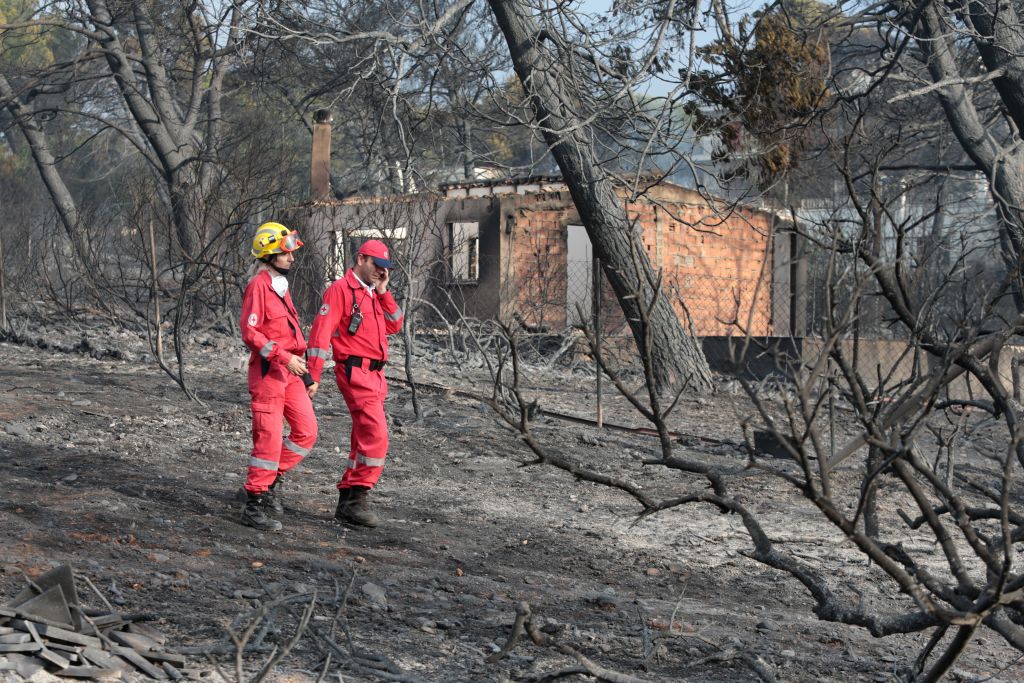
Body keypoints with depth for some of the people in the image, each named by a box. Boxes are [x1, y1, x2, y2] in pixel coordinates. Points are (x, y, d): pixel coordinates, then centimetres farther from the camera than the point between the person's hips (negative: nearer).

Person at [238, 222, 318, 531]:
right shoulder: (258, 285, -10)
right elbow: (250, 333, -17)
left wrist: (305, 375, 22)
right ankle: (254, 503, 1)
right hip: (267, 370, -9)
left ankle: (271, 480, 18)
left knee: (306, 431, 5)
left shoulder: (281, 286, 18)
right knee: (269, 437, -7)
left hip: (290, 371, 9)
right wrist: (283, 357, -21)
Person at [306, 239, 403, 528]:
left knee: (364, 438, 12)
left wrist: (383, 292, 5)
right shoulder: (340, 289, -6)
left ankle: (347, 500, 20)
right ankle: (358, 498, -12)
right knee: (376, 436, -17)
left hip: (375, 374, 9)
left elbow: (394, 326, 13)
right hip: (355, 371, -9)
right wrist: (314, 375, -18)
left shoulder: (374, 294, 20)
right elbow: (321, 330, -12)